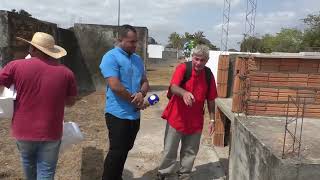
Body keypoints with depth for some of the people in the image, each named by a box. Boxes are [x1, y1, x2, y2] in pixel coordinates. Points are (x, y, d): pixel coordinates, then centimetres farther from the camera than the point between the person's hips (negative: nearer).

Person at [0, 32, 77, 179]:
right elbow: (71, 101, 3)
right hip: (50, 133, -1)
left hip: (23, 130, 2)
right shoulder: (66, 73, -9)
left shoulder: (16, 66, -11)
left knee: (28, 163, 28)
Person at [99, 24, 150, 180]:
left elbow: (145, 82, 14)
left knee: (125, 150, 18)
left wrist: (141, 93, -10)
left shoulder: (137, 59, 12)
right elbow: (115, 86, -22)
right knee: (116, 152, 0)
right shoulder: (111, 57, -13)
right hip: (118, 114, -8)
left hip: (134, 114, 8)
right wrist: (135, 101, -12)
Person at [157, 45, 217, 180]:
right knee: (169, 150, 8)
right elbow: (173, 87, -29)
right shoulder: (182, 68, -13)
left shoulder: (209, 75, -2)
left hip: (195, 120, 3)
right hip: (176, 118, -3)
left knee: (190, 151, 16)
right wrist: (184, 92, -50)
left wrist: (212, 120, 5)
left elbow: (210, 99, 5)